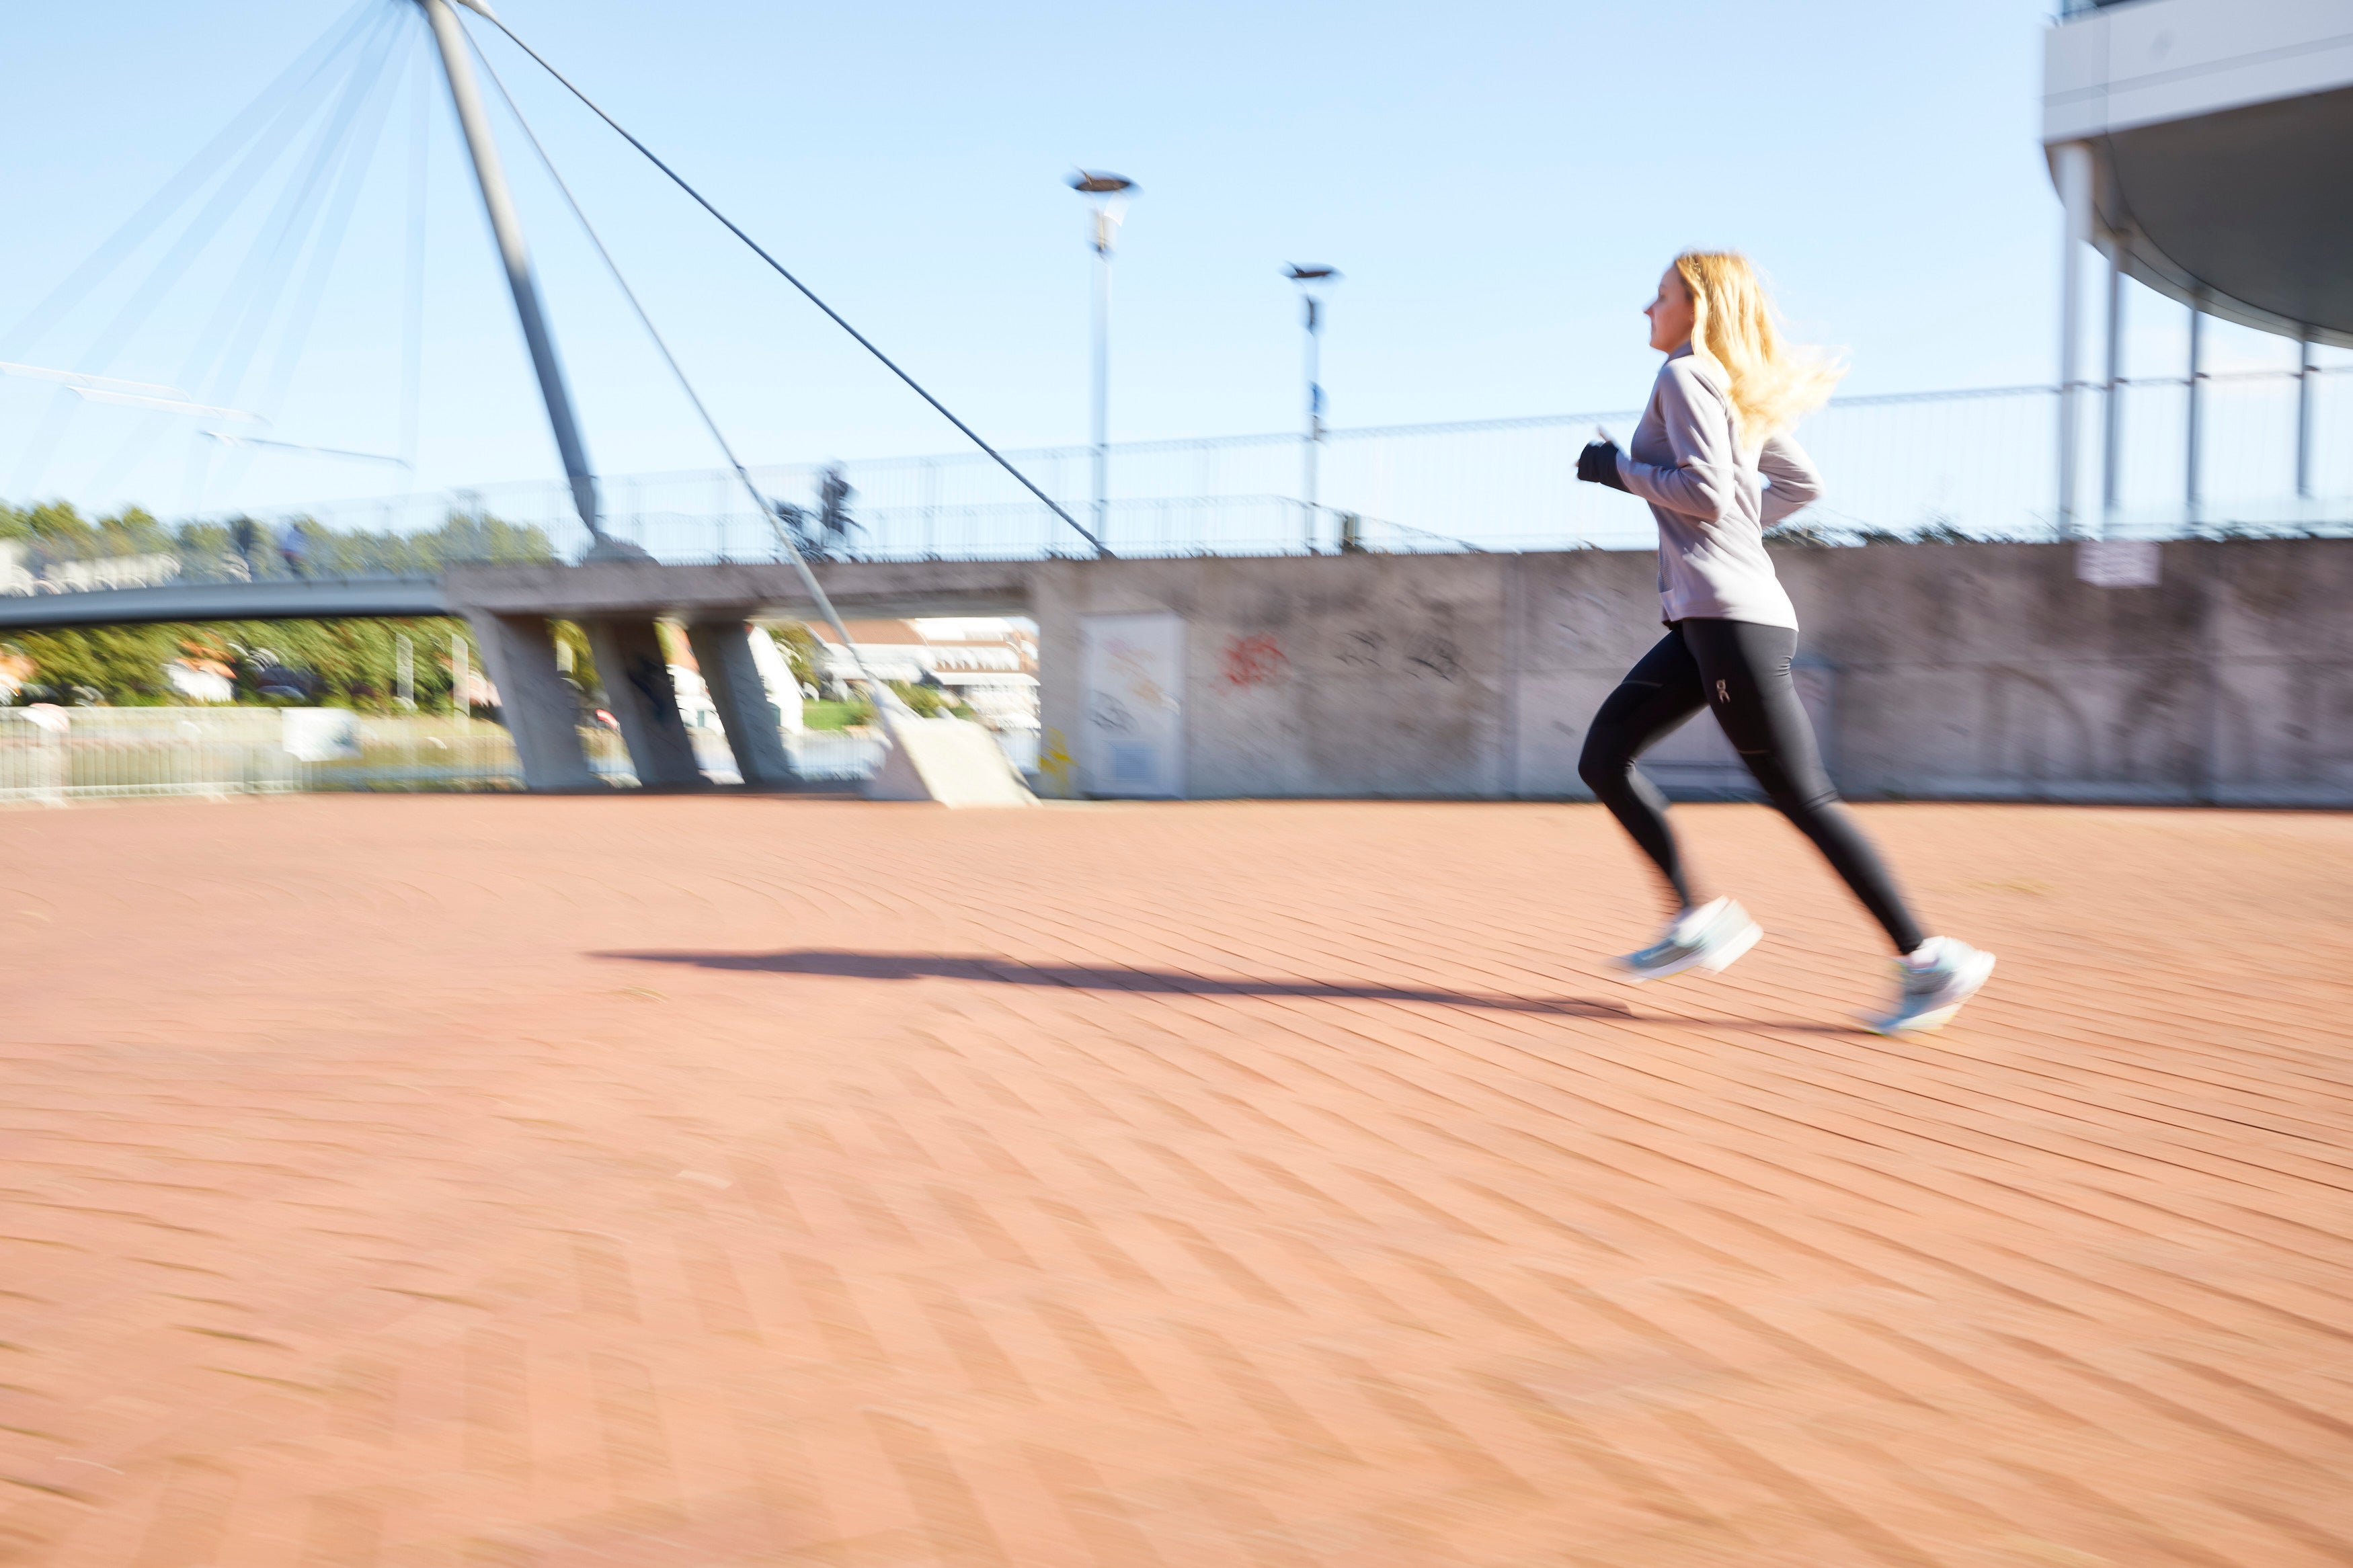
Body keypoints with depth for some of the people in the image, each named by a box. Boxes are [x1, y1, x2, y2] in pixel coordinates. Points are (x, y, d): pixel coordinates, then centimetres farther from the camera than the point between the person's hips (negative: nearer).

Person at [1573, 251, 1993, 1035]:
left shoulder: (1686, 375, -8)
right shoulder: (1737, 388, 19)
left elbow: (1708, 493, -19)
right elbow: (1803, 484, 24)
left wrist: (1617, 467, -8)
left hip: (1730, 617, -10)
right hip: (1706, 618, 10)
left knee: (1803, 797, -8)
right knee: (1604, 757, 10)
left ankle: (1930, 960, -4)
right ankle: (1700, 916, 9)